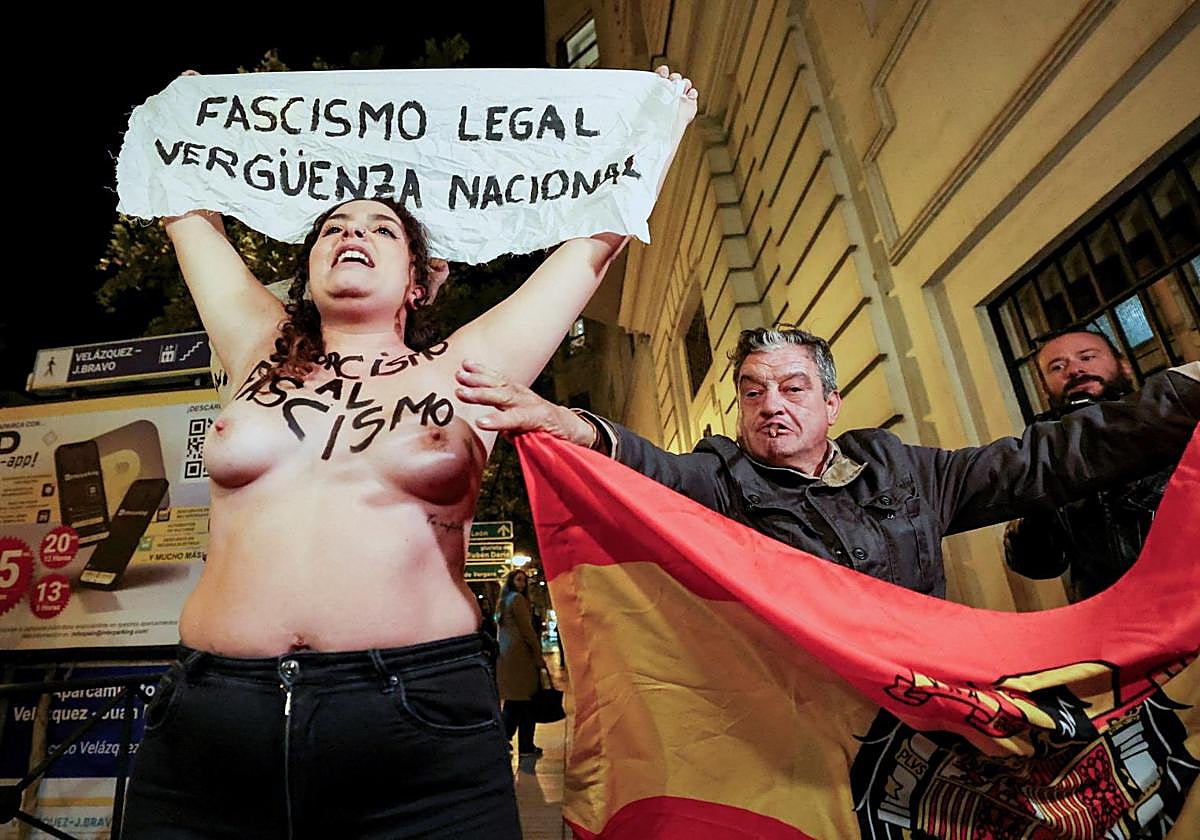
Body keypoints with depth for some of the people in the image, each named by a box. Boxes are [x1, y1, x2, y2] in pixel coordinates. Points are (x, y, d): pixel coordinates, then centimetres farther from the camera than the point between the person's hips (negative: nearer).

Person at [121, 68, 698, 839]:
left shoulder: (461, 372, 4)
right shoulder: (266, 357, 11)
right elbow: (190, 218, 27)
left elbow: (594, 246, 11)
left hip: (419, 726, -2)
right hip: (208, 722, 4)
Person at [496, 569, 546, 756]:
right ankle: (526, 746, 4)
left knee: (513, 702, 15)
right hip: (520, 653, -9)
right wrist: (539, 656, -9)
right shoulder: (518, 598, -9)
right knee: (526, 702, -1)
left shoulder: (504, 600, 18)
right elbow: (526, 630, -13)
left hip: (505, 655, 9)